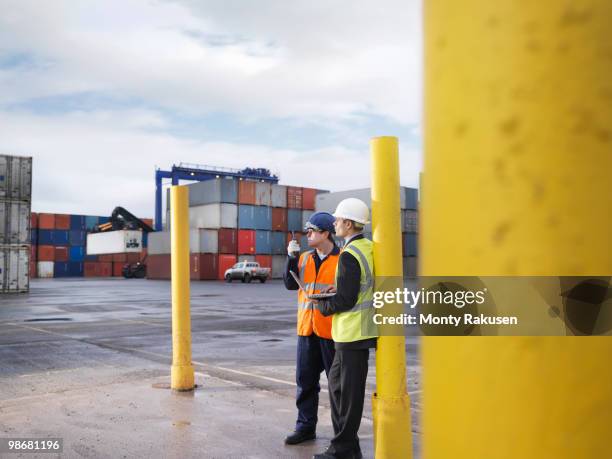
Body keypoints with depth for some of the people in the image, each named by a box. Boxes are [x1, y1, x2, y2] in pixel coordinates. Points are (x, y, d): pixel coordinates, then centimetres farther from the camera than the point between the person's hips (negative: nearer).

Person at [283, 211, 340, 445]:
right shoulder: (304, 259, 11)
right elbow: (291, 284, 1)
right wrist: (291, 257, -7)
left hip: (332, 330, -5)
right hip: (306, 329, 5)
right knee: (305, 379, 11)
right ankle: (305, 426, 23)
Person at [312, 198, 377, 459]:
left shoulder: (349, 255, -18)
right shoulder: (369, 248, 10)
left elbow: (345, 300, -20)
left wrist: (321, 305, -3)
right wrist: (339, 290, 12)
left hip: (352, 332, -9)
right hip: (363, 328, 9)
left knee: (349, 390, 0)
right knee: (336, 382, 18)